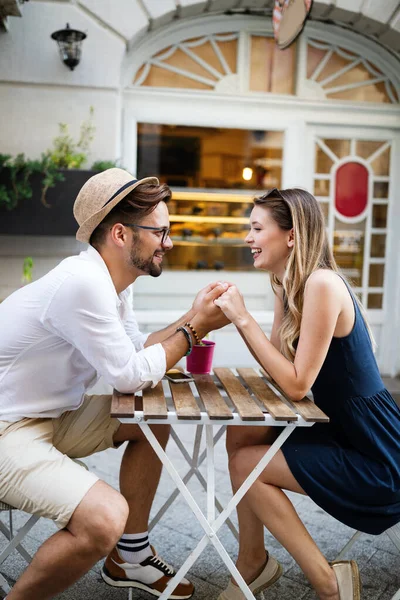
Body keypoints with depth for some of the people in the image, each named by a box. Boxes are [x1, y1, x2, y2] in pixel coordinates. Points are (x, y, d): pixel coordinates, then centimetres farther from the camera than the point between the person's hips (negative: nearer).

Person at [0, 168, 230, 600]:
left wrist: (192, 318, 0)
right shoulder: (83, 284, -26)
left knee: (153, 419, 11)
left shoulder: (107, 280, 5)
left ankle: (129, 557, 23)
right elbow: (129, 376, -21)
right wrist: (194, 328, -11)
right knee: (105, 518, -28)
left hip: (48, 415, 11)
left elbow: (135, 351, 11)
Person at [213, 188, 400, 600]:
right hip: (341, 431, 9)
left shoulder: (322, 284, -24)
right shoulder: (289, 286, 5)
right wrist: (234, 315, -6)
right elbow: (279, 367, 3)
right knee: (241, 436, 1)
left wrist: (244, 319, -21)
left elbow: (295, 385, -24)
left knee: (245, 465, -7)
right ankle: (253, 562, 15)